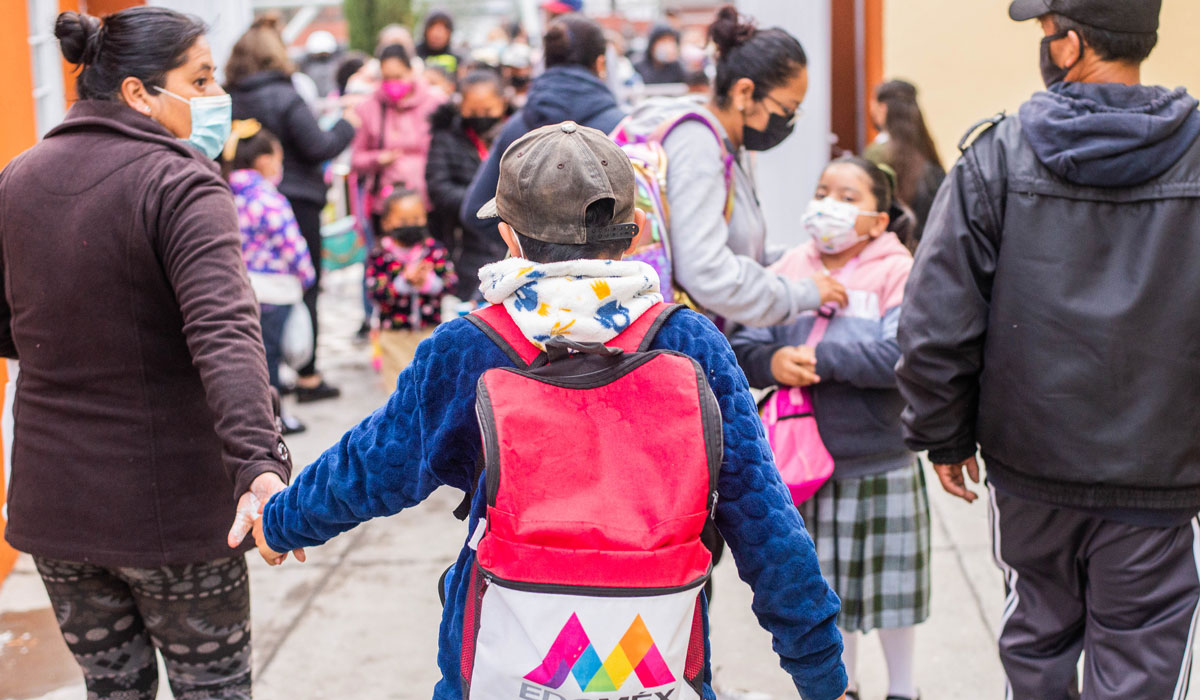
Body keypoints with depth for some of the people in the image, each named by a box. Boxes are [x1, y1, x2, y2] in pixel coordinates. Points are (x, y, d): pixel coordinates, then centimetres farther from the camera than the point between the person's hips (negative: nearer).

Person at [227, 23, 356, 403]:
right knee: (305, 287, 3)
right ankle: (308, 377, 7)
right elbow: (318, 147, -14)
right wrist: (347, 125, 0)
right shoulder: (284, 97, -14)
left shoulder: (232, 100, 2)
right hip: (296, 200, -6)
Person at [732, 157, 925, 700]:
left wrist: (821, 357, -22)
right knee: (827, 586, 16)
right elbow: (744, 347, 1)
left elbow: (903, 353, -22)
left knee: (891, 583, 11)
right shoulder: (789, 270, 4)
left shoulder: (898, 273, -8)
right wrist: (772, 362, -21)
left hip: (882, 465, -3)